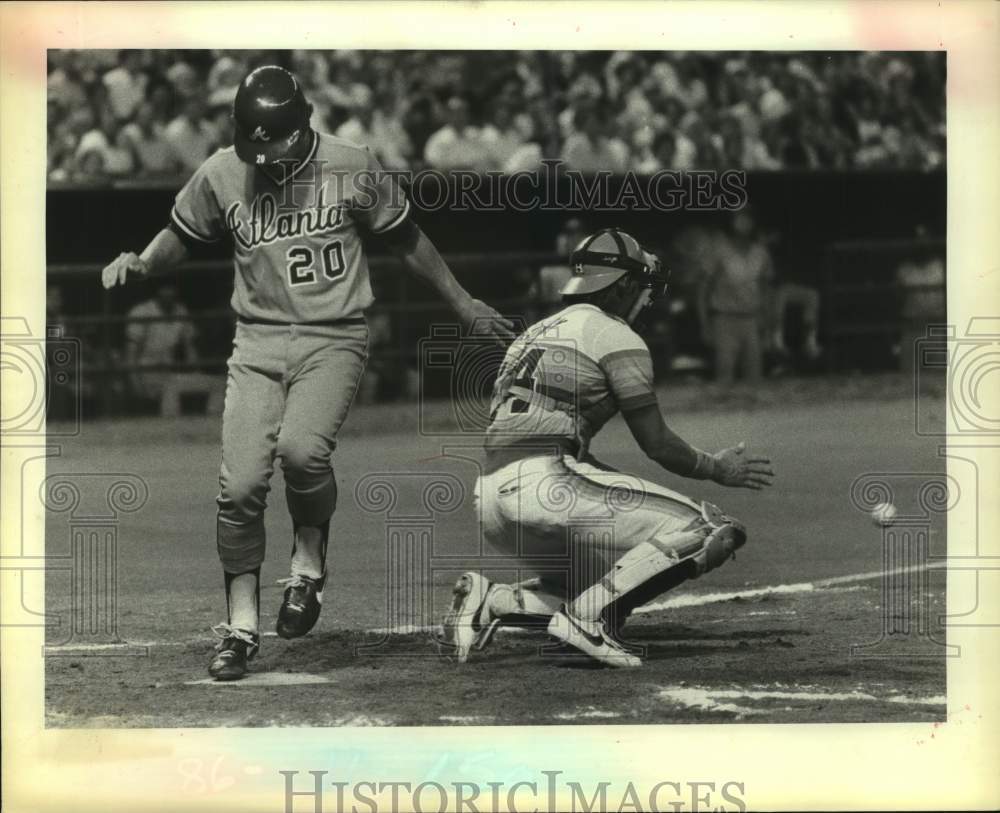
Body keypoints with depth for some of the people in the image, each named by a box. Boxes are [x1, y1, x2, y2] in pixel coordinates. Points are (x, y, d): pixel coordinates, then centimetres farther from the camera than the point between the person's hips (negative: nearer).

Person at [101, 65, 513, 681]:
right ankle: (242, 627, 2)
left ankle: (310, 562, -2)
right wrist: (141, 263, -5)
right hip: (258, 343, 2)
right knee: (241, 484, -10)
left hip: (334, 340, -2)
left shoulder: (352, 168, -4)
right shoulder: (220, 176, 0)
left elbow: (407, 239, 9)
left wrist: (465, 305, 14)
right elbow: (181, 238, 16)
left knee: (302, 448, -29)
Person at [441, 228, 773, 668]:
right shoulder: (617, 338, 1)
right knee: (709, 531, -8)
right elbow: (656, 444, 0)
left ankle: (490, 602, 6)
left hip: (490, 502, 9)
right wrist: (719, 469, 18)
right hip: (546, 487, -9)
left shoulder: (535, 334, 26)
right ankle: (588, 615, -17)